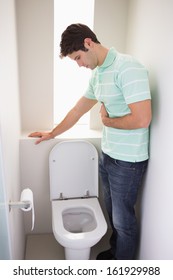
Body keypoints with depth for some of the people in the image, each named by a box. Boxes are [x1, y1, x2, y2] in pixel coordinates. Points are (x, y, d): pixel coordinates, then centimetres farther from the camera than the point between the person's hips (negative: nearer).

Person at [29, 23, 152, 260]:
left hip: (128, 161, -8)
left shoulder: (128, 68, -20)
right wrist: (51, 134, 23)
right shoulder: (97, 74, 9)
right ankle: (114, 250, 48)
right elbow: (78, 110, 18)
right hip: (107, 155, 8)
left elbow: (142, 119, -27)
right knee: (112, 212, 24)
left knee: (123, 220, 11)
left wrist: (107, 120, -11)